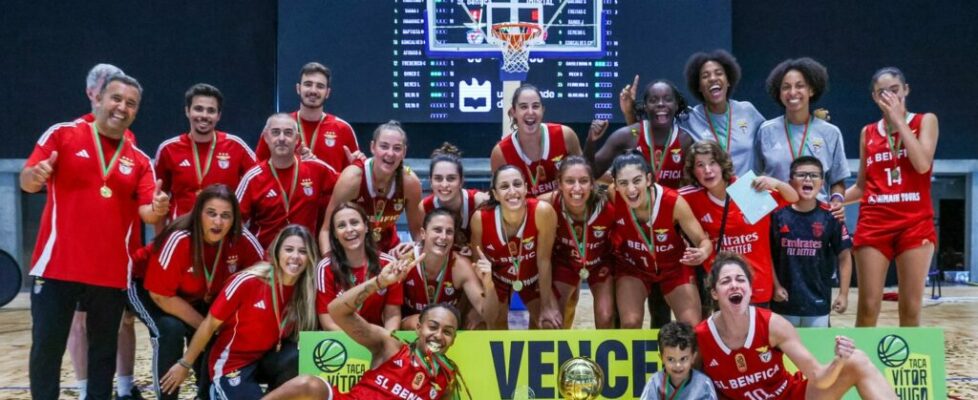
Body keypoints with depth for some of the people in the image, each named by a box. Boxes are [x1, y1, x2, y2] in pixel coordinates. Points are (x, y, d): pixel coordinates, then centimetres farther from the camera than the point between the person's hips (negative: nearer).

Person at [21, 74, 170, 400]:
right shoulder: (62, 134, 0)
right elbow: (26, 182, -5)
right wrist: (35, 176, -29)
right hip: (57, 266, -3)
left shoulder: (140, 161, 8)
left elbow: (146, 212, -2)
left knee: (104, 351, 11)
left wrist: (157, 210, -26)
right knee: (46, 348, 2)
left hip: (111, 272, 3)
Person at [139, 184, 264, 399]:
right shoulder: (178, 240, -36)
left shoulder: (241, 239, -25)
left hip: (201, 298, 5)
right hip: (152, 291, -4)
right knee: (171, 329, -30)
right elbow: (161, 295, -29)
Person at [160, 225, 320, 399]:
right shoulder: (248, 281, -22)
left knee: (300, 358, -26)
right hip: (231, 366, -4)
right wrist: (184, 365, -6)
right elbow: (209, 325, -13)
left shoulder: (304, 290, -8)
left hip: (267, 360, 4)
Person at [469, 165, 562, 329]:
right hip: (496, 279, 0)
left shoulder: (542, 212, -34)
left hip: (535, 278, 0)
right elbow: (478, 263, -14)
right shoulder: (481, 218, -31)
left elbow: (544, 260, -22)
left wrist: (546, 306, -14)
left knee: (551, 325, 3)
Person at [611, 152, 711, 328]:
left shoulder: (673, 202, -32)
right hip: (633, 265, 1)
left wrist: (703, 252, -47)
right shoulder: (613, 198, -29)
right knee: (630, 323, -15)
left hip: (674, 267, 0)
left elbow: (703, 240, -22)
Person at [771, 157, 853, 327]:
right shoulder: (778, 213, -6)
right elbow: (768, 254, 1)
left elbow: (844, 256, 0)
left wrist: (843, 294, -2)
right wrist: (775, 286, -5)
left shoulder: (830, 216, -5)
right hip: (784, 301, 0)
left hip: (818, 302, 0)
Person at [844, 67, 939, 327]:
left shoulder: (925, 121, 8)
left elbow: (922, 164, -10)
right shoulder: (868, 133, 14)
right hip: (874, 225, 2)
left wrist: (899, 119, -7)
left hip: (915, 224, -1)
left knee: (911, 308, -1)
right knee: (868, 307, -5)